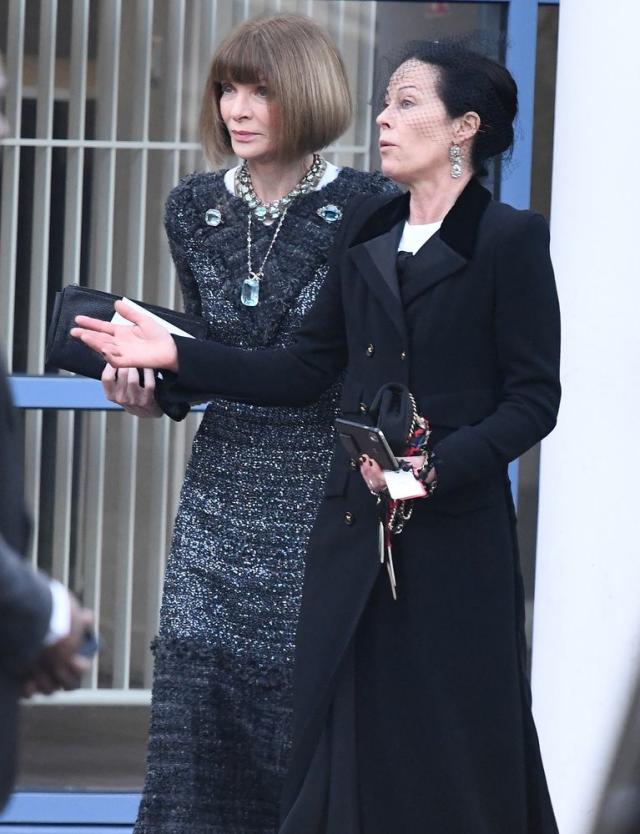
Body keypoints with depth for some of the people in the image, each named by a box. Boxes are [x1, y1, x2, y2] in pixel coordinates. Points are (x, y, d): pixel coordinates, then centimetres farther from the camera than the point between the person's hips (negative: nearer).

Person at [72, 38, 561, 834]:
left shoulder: (509, 240, -6)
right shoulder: (366, 231, 13)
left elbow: (534, 399, -8)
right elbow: (306, 371, 14)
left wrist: (438, 467, -21)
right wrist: (177, 356, 8)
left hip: (454, 535, -6)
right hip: (353, 532, 6)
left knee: (449, 753, -1)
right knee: (344, 745, 5)